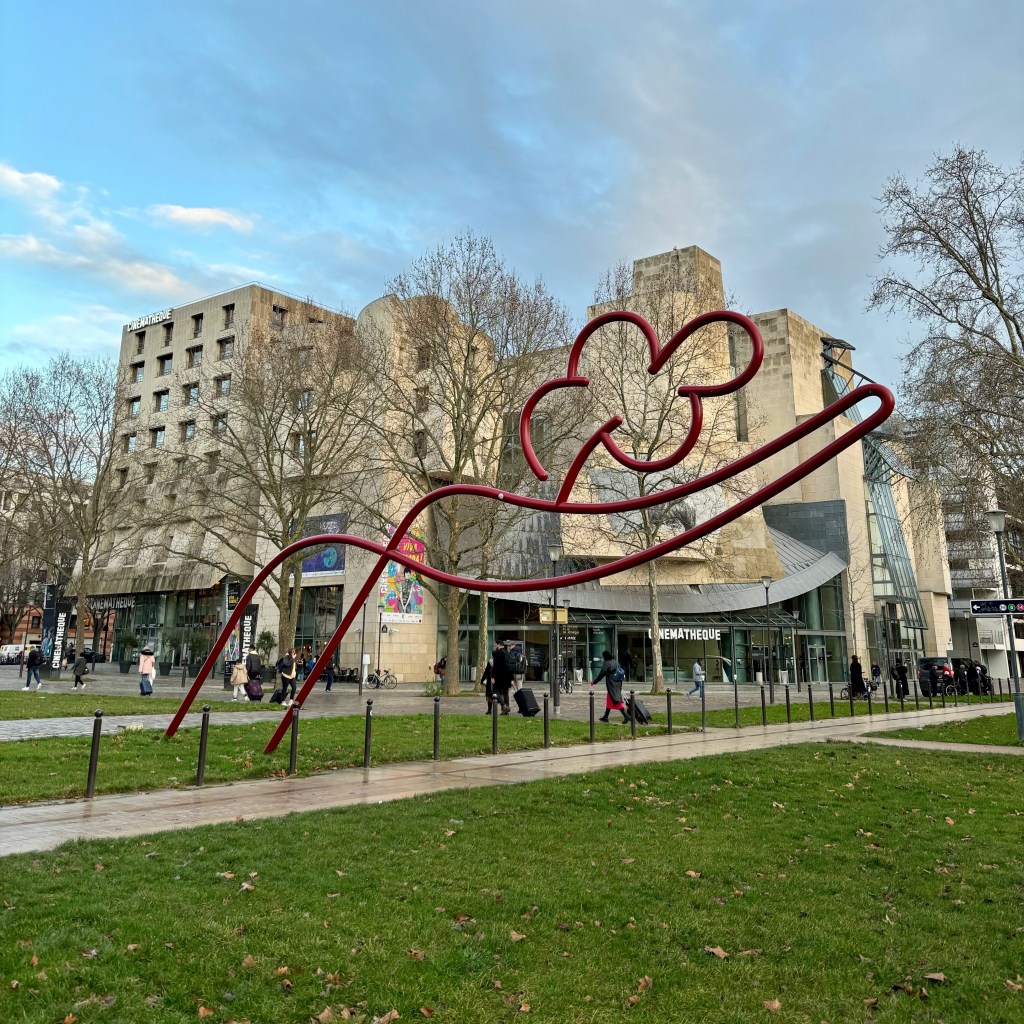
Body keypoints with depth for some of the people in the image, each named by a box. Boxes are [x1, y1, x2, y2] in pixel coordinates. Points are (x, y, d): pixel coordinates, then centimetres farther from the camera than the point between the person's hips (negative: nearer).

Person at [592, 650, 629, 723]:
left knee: (616, 700, -8)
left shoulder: (606, 663, -12)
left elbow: (601, 674, -13)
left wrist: (594, 682, -3)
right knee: (609, 700, 17)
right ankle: (605, 717, 26)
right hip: (617, 684, 8)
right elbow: (620, 672, 14)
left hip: (611, 685, -8)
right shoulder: (615, 662, 10)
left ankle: (626, 716, -16)